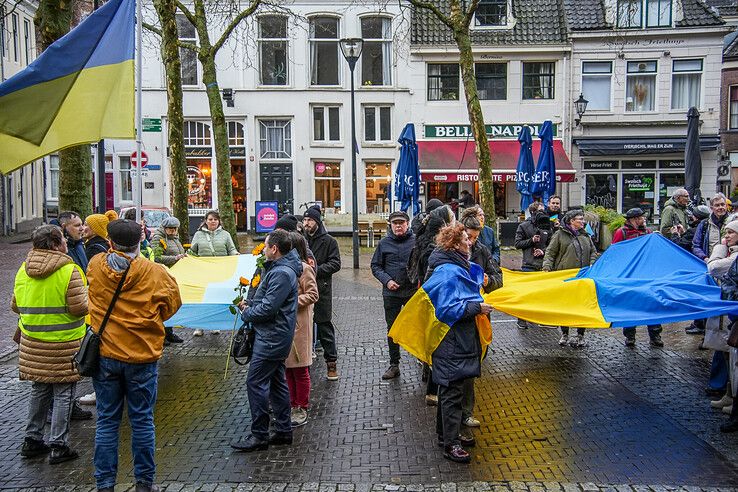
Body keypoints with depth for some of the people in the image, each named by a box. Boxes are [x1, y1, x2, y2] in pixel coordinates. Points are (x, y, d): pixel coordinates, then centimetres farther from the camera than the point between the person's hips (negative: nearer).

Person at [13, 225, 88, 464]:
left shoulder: (23, 270, 4)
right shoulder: (69, 270, -15)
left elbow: (15, 305, 12)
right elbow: (79, 308, -19)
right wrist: (85, 295, 1)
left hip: (32, 342, 6)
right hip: (64, 343, -6)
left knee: (39, 390, 19)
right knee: (63, 393, 4)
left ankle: (32, 440, 28)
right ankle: (58, 446, 9)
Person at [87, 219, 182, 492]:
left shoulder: (96, 265, -5)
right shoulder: (155, 272, -11)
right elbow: (172, 303, 0)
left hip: (105, 354, 2)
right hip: (142, 356, -2)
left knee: (107, 421, 12)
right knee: (142, 420, 9)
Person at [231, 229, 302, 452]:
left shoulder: (281, 273, -21)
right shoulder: (278, 268, 13)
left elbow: (268, 308, -24)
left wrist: (246, 313, -8)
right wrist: (250, 304, 6)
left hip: (271, 337, -11)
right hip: (275, 335, 11)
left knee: (255, 383, -5)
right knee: (276, 382, 15)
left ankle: (259, 435, 4)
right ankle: (283, 431, 23)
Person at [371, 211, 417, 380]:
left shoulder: (416, 241, -3)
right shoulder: (384, 243, 3)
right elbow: (375, 266, 6)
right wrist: (386, 280, -8)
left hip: (413, 292, -2)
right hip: (391, 293, 2)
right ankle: (394, 365, 19)